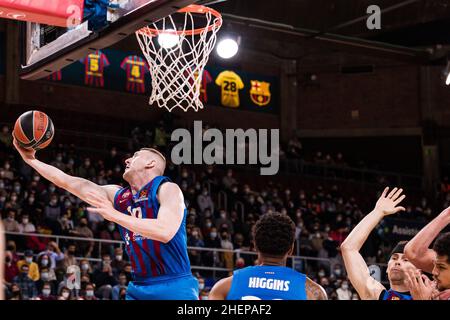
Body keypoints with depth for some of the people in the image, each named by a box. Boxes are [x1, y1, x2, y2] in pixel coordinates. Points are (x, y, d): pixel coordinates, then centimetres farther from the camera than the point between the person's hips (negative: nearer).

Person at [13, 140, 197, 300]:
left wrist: (113, 215, -23)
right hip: (139, 289, 6)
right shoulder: (118, 195, 14)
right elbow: (67, 181, 19)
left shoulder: (167, 189, -6)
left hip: (174, 288, -6)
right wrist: (31, 160, 18)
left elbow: (165, 232, -24)